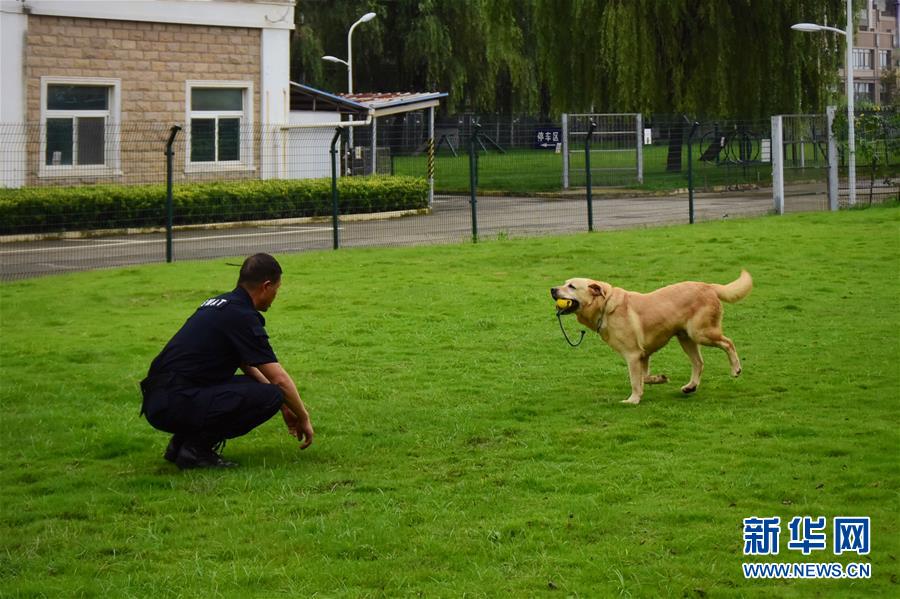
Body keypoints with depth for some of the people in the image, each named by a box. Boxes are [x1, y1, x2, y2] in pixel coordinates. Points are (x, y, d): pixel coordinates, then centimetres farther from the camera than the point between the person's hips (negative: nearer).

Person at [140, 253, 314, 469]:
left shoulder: (220, 304, 20)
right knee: (269, 396, -16)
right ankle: (197, 447, -7)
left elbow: (249, 368, 32)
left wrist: (284, 407, 34)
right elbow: (279, 380, -9)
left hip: (158, 401, 10)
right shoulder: (242, 316, -9)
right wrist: (303, 417, 6)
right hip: (177, 403, -10)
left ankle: (182, 441, 14)